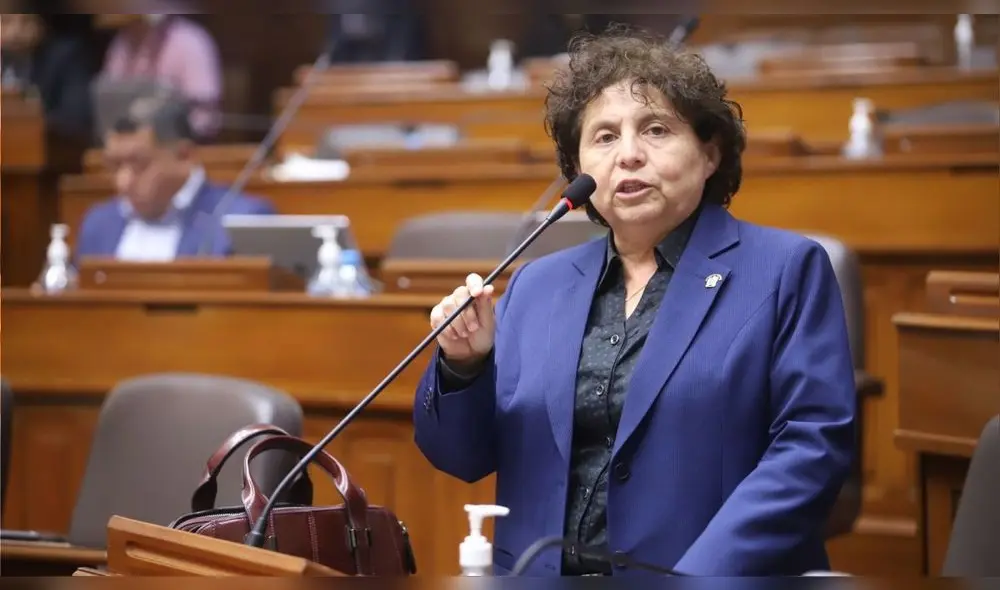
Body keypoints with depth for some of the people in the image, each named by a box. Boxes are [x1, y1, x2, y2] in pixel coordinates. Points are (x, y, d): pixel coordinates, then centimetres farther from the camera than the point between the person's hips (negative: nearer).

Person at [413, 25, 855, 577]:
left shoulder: (786, 270, 2)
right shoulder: (534, 286, 14)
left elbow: (812, 443, -7)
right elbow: (464, 456, 16)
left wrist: (696, 582, -16)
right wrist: (463, 364, -4)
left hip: (718, 579, -3)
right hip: (540, 579, 3)